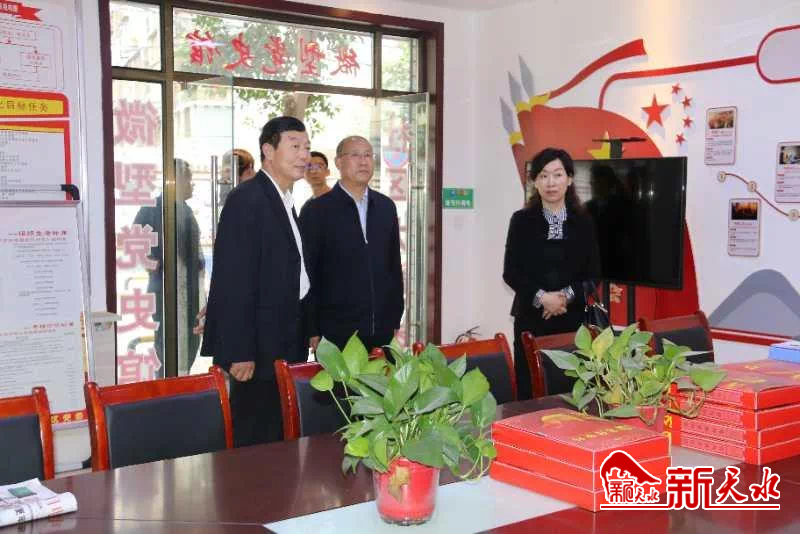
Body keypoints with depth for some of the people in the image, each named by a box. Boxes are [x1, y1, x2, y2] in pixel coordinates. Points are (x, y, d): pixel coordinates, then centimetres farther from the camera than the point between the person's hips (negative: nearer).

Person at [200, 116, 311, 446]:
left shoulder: (283, 202, 14)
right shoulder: (246, 200, -15)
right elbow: (234, 281, -20)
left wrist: (308, 331, 14)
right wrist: (239, 353, -22)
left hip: (283, 346, 9)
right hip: (256, 348, -9)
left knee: (278, 437, 15)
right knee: (255, 442, 0)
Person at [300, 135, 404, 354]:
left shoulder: (386, 206, 11)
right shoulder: (316, 210, -3)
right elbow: (308, 274, -3)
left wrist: (396, 320, 12)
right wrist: (312, 332, -6)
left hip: (383, 332, 4)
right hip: (336, 333, -4)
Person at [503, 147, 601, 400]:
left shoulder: (583, 222, 6)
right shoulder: (522, 220, 2)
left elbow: (593, 273, 4)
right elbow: (510, 272, -2)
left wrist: (567, 295, -13)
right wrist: (541, 297, -15)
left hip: (573, 318, 1)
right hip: (531, 318, -1)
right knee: (530, 390, -1)